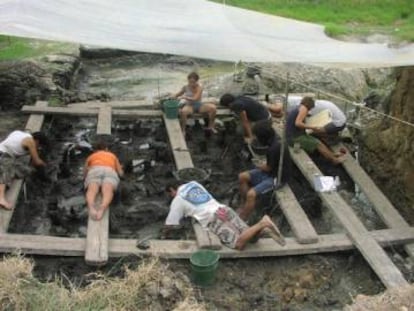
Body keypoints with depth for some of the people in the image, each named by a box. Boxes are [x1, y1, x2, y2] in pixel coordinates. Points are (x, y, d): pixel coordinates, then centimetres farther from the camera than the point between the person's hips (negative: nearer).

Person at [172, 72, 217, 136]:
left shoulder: (199, 87, -10)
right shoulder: (186, 87, -3)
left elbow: (195, 99, -23)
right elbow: (177, 95, 11)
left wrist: (184, 97, -32)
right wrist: (173, 97, -13)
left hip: (199, 105, 1)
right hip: (190, 106, -1)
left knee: (213, 107, -24)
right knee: (183, 111, -38)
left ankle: (210, 126, -4)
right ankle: (183, 130, -20)